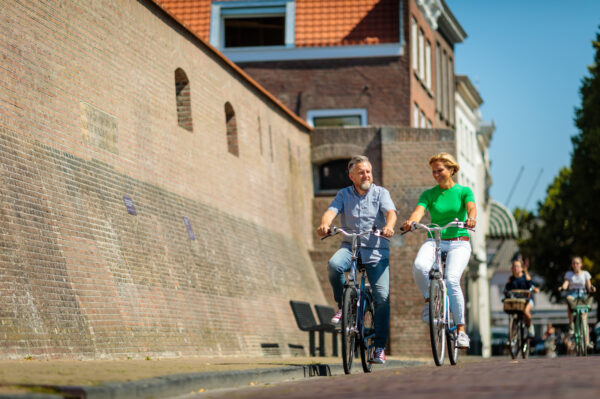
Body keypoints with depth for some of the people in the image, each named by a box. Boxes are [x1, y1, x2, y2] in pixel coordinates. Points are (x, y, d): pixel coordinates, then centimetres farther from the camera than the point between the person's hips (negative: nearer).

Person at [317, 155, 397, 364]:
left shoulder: (381, 193, 3)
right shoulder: (344, 194, 8)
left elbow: (390, 212, -15)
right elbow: (331, 211, -9)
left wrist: (389, 226, -38)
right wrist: (325, 224, -33)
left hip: (376, 251, -1)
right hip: (350, 247, 1)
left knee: (382, 297, -10)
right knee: (334, 265, -33)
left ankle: (380, 346, 3)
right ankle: (342, 305, -7)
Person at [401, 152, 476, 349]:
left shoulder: (463, 191, 6)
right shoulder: (429, 194, 10)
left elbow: (471, 207, -14)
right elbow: (419, 210, -8)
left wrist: (471, 218, -38)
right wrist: (411, 221, -32)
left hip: (459, 242, -2)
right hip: (434, 241, 2)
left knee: (451, 280, -26)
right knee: (419, 266, -33)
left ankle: (461, 329, -14)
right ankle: (429, 299, -4)